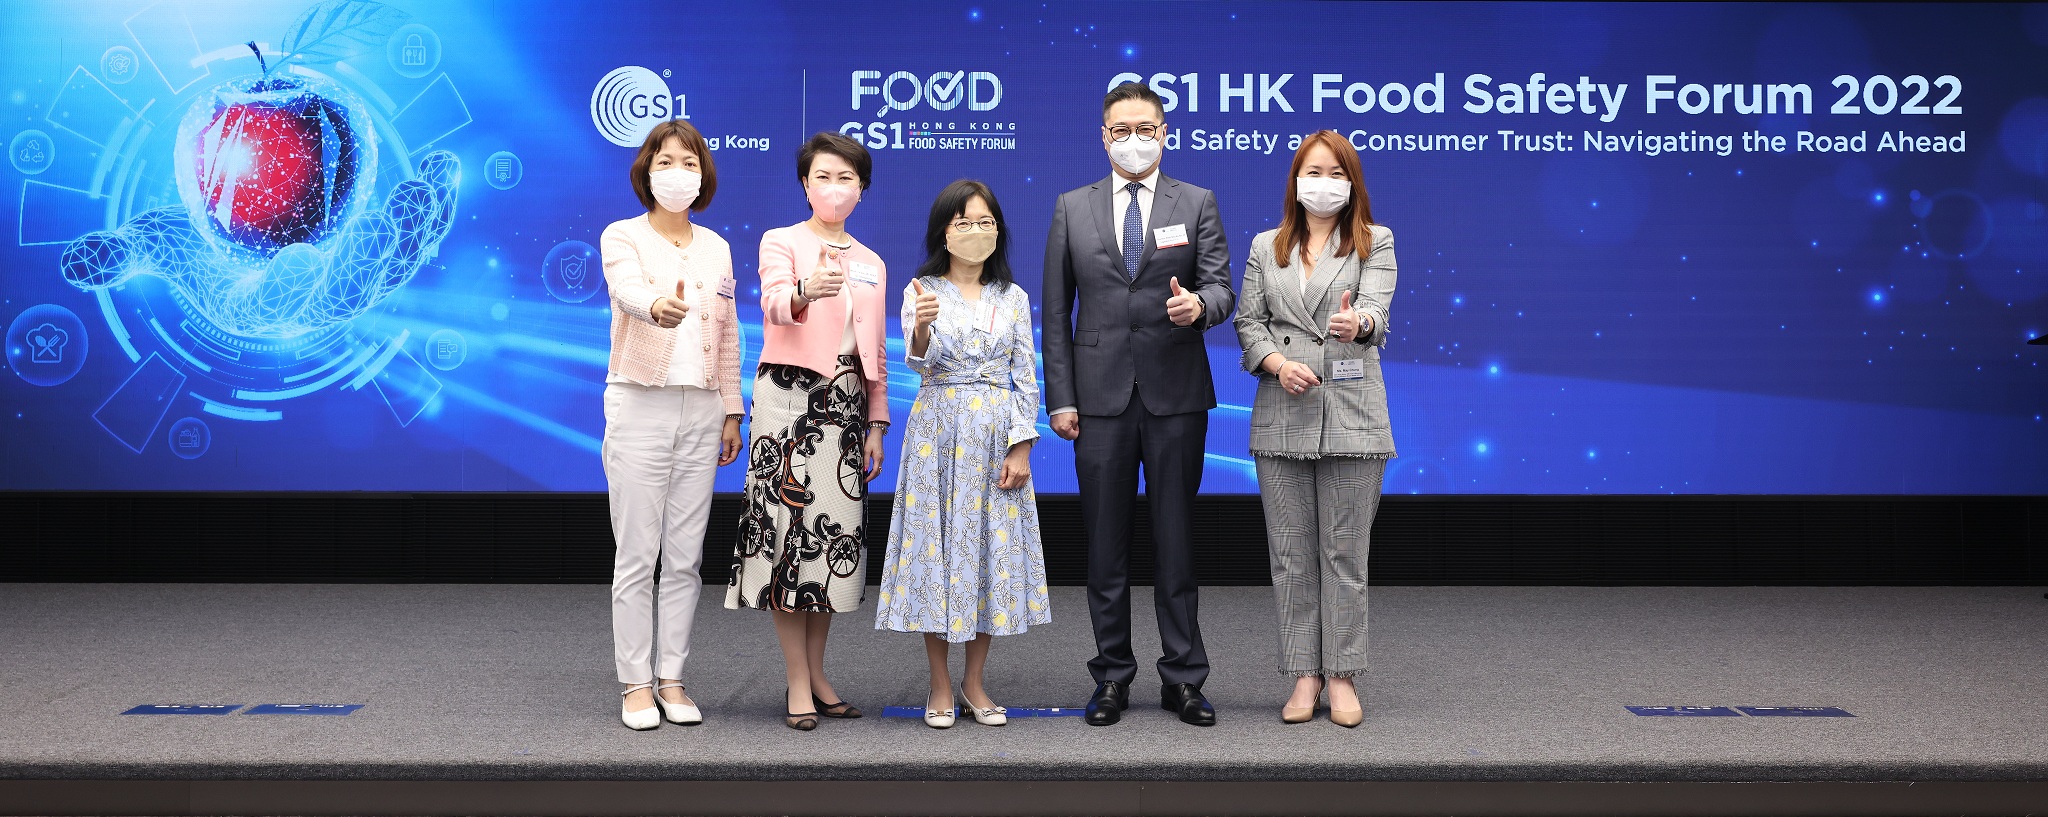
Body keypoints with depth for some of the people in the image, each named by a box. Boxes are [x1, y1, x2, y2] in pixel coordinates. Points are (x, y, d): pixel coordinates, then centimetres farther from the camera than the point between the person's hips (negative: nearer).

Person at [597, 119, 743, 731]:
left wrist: (732, 412, 10)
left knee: (685, 557, 7)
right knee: (637, 556, -2)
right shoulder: (622, 237, -3)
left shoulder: (717, 248, 12)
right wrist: (657, 306, -49)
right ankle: (636, 685, 6)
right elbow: (627, 289, -26)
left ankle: (672, 680, 15)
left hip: (701, 411, 4)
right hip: (639, 406, -4)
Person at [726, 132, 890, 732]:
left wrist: (876, 423, 11)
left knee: (838, 531, 3)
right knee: (790, 524, -8)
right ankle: (798, 685, -3)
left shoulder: (871, 264, 17)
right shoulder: (781, 242, 1)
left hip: (846, 402, 5)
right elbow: (774, 304, -20)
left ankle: (817, 673, 14)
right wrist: (807, 291, -43)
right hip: (789, 395, -5)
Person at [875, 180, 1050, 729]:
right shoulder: (923, 291, 0)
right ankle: (940, 686, 11)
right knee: (938, 544, -1)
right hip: (939, 432, -2)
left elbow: (1026, 378, 5)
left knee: (993, 546, 4)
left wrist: (1021, 448, -4)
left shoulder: (1013, 297, 6)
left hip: (997, 436, 2)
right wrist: (921, 328, -39)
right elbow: (918, 359, -16)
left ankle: (974, 683, 16)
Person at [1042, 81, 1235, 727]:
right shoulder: (1072, 208, 8)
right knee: (1105, 544, 6)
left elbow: (1221, 288, 1)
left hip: (1176, 392, -1)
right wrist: (1060, 397, 0)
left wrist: (1199, 304, -24)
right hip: (1101, 394, 1)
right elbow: (1056, 310, 6)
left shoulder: (1197, 204, 7)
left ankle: (1183, 679, 13)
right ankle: (1112, 678, 16)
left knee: (1176, 539, 4)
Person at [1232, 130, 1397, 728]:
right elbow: (1248, 321, 8)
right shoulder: (1265, 247, 13)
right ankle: (1304, 672, 14)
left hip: (1351, 415, -2)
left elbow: (1377, 311, -10)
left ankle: (1341, 675, 11)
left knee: (1345, 553, 2)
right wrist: (1277, 362, -11)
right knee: (1291, 554, 5)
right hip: (1282, 416, 2)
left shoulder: (1375, 242, 5)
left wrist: (1357, 323, -34)